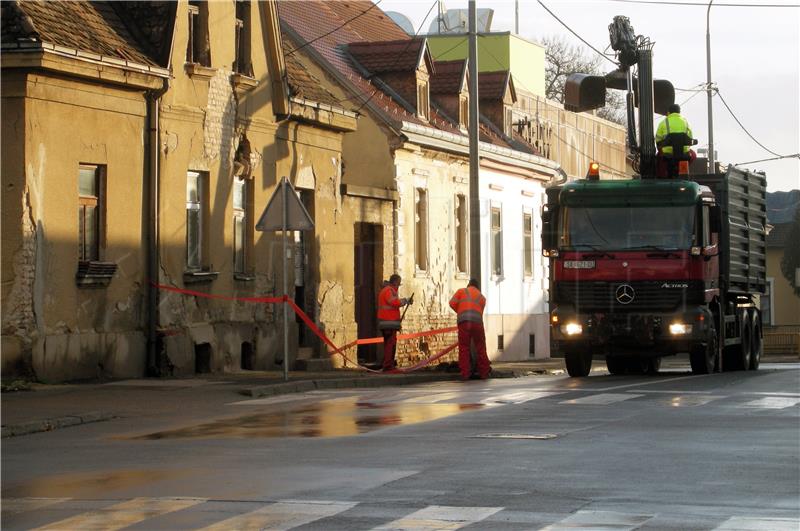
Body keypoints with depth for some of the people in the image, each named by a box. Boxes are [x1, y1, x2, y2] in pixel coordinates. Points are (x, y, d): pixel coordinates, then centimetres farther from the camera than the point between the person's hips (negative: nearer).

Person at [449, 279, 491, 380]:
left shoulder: (461, 291, 17)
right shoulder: (482, 297, 23)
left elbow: (452, 303, 5)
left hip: (463, 321, -1)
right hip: (477, 322, 1)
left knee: (463, 348, 5)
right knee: (481, 348, 11)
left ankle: (465, 373, 0)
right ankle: (484, 373, 13)